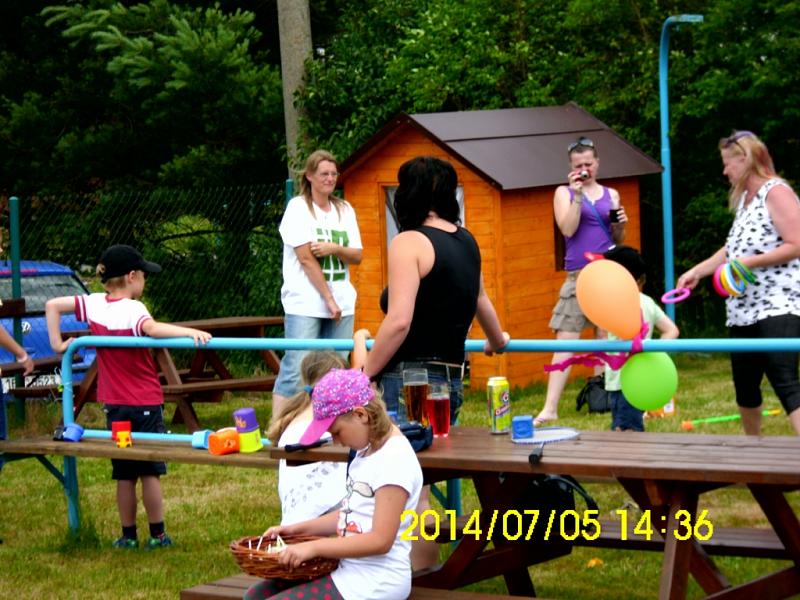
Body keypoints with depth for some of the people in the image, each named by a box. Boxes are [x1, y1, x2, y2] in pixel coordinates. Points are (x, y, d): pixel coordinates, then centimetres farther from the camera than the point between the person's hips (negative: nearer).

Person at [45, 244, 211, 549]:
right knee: (150, 471, 3)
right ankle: (157, 535, 7)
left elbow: (52, 304, 4)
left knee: (124, 474, 11)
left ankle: (128, 536, 15)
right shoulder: (133, 308, -17)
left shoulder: (94, 305, 0)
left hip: (114, 404, 5)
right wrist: (191, 333, -49)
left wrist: (57, 343, 7)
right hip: (145, 403, -5)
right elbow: (152, 328, -38)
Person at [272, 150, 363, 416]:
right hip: (305, 304, -6)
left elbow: (357, 256, 10)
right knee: (295, 372, -12)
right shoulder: (298, 207, -3)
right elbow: (306, 258, -10)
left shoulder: (345, 210, 13)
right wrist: (329, 299, -12)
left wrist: (334, 248, -12)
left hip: (341, 304, 6)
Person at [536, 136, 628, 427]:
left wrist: (621, 224, -2)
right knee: (565, 339, -9)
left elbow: (618, 240, 18)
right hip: (579, 274, -3)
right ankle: (550, 408, -13)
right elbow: (568, 229, -7)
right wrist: (577, 194, -12)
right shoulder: (564, 193, 8)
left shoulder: (611, 194, 14)